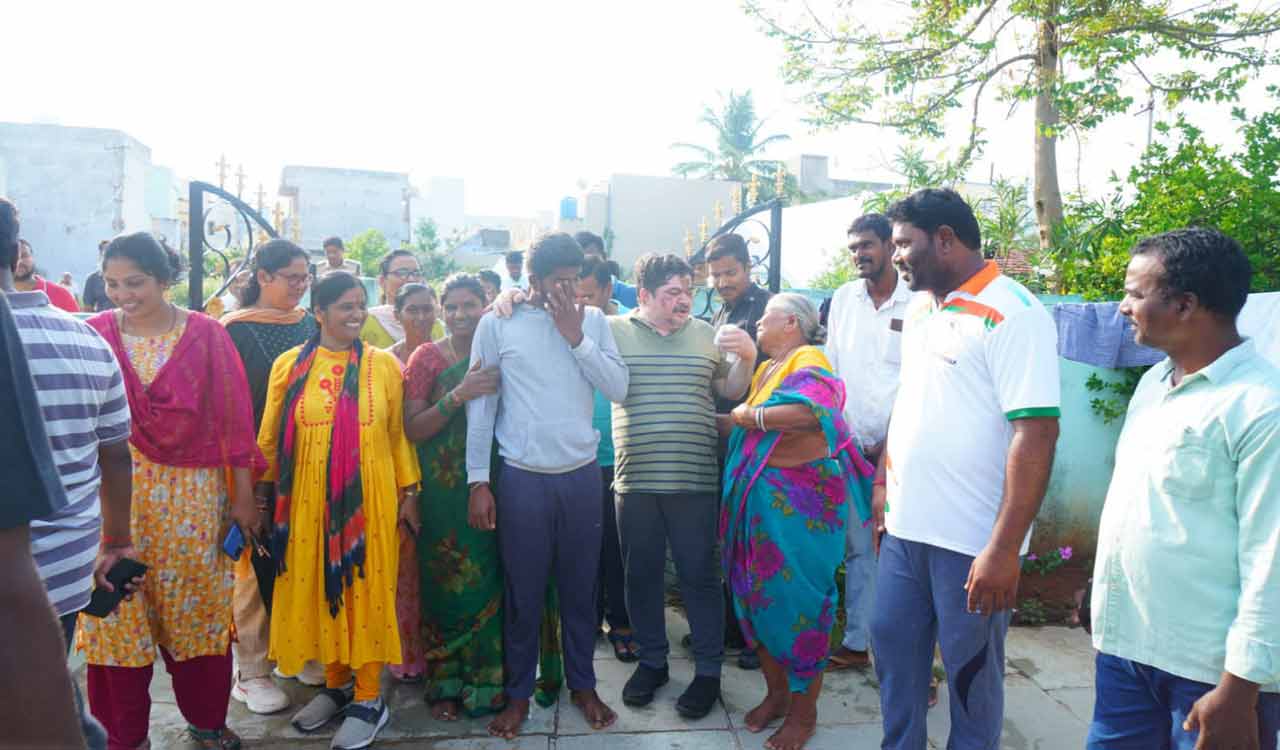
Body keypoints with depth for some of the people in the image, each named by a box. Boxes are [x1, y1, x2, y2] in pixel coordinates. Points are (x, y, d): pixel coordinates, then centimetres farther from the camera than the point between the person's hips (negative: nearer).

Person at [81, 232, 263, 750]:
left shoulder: (206, 335, -3)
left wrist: (243, 495, -2)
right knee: (119, 612, 8)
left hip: (192, 497, -1)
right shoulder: (95, 334, 0)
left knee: (197, 608, 9)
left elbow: (233, 417, -2)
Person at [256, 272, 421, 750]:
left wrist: (409, 491, 1)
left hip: (369, 496, -1)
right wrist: (264, 492, 6)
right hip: (308, 499, 2)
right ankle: (335, 684, 30)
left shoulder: (383, 364, 0)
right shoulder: (289, 365, 1)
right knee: (317, 589, 11)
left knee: (365, 588, 5)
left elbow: (398, 434, 3)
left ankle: (369, 697, 17)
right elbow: (270, 438, 6)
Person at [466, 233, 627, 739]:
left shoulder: (592, 320, 4)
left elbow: (618, 388, -3)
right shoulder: (497, 323, -3)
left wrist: (576, 337, -11)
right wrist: (478, 482, -5)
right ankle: (519, 692, 29)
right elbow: (481, 404, -3)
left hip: (582, 474, 2)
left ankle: (582, 684, 33)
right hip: (522, 478, -2)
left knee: (579, 588, 14)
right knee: (523, 592, 10)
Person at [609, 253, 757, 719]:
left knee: (699, 576, 6)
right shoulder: (613, 331, 1)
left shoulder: (705, 334, 7)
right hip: (635, 481, 0)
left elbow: (730, 390, 13)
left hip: (694, 480, 0)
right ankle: (651, 661, 31)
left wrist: (747, 359, -5)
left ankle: (708, 670, 21)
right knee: (641, 575, 13)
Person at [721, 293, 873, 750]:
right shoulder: (767, 368, 16)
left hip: (800, 502, -8)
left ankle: (803, 712, 17)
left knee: (797, 598, 1)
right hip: (760, 498, 8)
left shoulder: (808, 364, -10)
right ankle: (776, 693, 30)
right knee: (760, 595, 12)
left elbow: (809, 412, -30)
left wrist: (747, 416, -18)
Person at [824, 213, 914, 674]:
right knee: (858, 549, 10)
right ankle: (857, 644, 21)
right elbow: (832, 371, 11)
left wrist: (890, 442, -8)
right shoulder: (843, 299, 10)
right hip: (852, 447, 4)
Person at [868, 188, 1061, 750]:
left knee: (971, 670, 11)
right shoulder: (919, 311, 10)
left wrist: (1005, 548, -24)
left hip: (971, 541, -7)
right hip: (905, 527, 7)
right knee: (893, 646, 17)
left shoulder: (1012, 314, -15)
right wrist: (883, 483, 16)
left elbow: (1035, 434, -21)